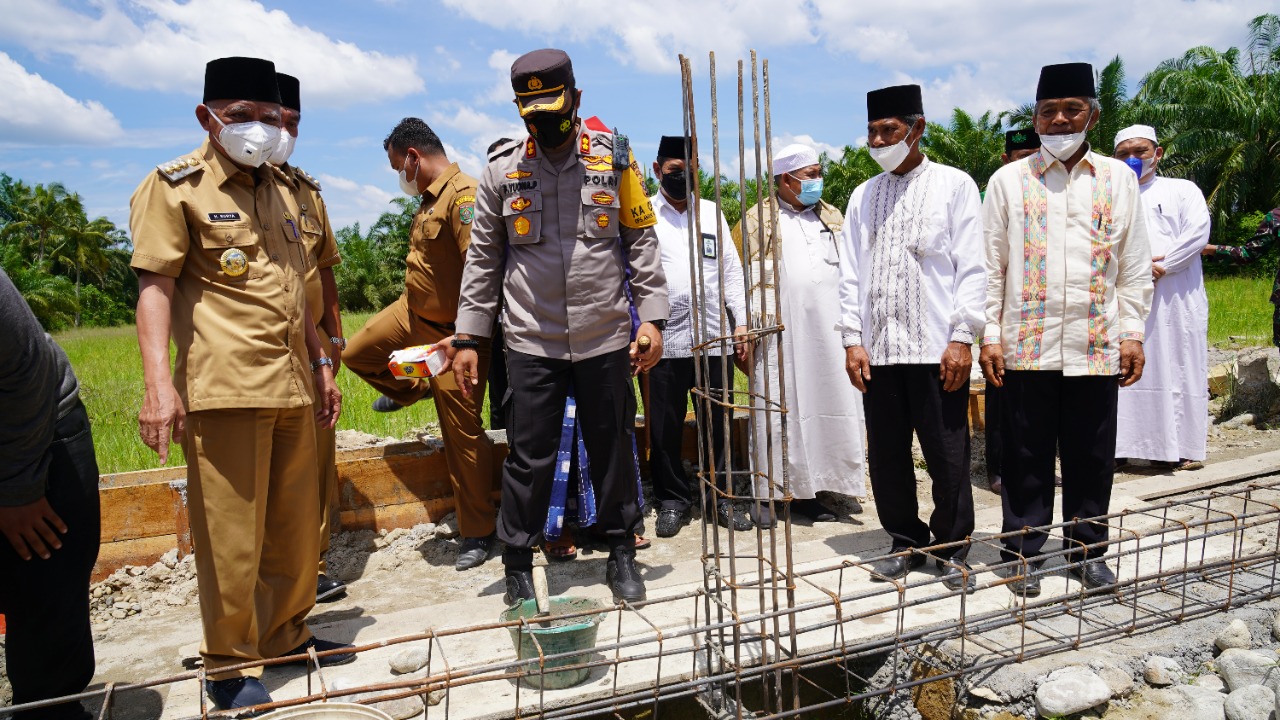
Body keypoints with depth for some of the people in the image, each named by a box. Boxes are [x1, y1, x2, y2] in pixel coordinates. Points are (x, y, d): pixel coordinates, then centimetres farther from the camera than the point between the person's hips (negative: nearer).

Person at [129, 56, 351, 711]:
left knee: (298, 527, 12)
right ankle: (229, 663, 17)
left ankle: (285, 636, 29)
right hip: (224, 388, -6)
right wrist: (158, 382, -20)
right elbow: (155, 285, -9)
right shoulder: (175, 187, -1)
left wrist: (320, 363, 19)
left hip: (291, 386, 7)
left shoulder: (277, 190, 19)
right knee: (232, 535, 0)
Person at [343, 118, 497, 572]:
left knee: (461, 432, -1)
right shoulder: (428, 198, 9)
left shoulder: (464, 195, -23)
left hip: (452, 330, -9)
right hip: (412, 313, 9)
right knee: (358, 353, 21)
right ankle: (412, 389, 44)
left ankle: (478, 533, 13)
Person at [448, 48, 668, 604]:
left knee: (614, 449, 11)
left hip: (606, 339, 0)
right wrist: (467, 336, 2)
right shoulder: (502, 171, 4)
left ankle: (622, 552, 29)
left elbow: (641, 244, 5)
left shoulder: (613, 159, 3)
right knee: (528, 457, 5)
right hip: (531, 343, 0)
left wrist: (652, 318, -4)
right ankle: (518, 565, 21)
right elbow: (482, 260, 7)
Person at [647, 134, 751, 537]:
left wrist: (742, 321, 6)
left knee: (718, 423, 7)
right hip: (663, 339, -2)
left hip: (713, 337, 2)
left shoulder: (712, 213, 16)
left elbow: (731, 270, 15)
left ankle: (720, 497, 21)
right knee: (665, 426, 4)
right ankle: (672, 499, 20)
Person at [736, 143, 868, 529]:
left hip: (827, 334, 5)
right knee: (778, 411, -3)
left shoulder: (831, 216, 18)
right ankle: (766, 496, 7)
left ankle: (808, 491, 17)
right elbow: (747, 279, -2)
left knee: (823, 409, 5)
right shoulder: (757, 220, 4)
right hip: (779, 337, -4)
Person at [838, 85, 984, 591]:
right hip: (878, 350, 4)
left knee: (947, 455, 2)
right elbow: (851, 273, 12)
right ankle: (906, 541, 25)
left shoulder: (955, 185, 4)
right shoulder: (863, 196, 14)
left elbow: (971, 268, -1)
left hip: (937, 347, -3)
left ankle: (951, 549, 20)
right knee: (886, 455, 9)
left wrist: (962, 338, -9)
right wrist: (853, 339, 3)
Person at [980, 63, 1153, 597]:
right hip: (1025, 345, -1)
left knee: (1092, 457, 9)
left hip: (1097, 346, 2)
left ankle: (1087, 550, 26)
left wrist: (1133, 334, 2)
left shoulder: (1118, 178, 10)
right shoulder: (1009, 181, 6)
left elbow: (1135, 267, 9)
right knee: (1027, 457, 5)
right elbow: (992, 266, 3)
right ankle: (1024, 553, 18)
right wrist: (990, 336, -4)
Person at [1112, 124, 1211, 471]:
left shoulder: (1183, 190, 13)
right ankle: (1118, 445, 4)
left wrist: (1160, 267, -13)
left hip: (1173, 298, -1)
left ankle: (1176, 448, 4)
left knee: (1175, 370, -1)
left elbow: (1198, 233, -2)